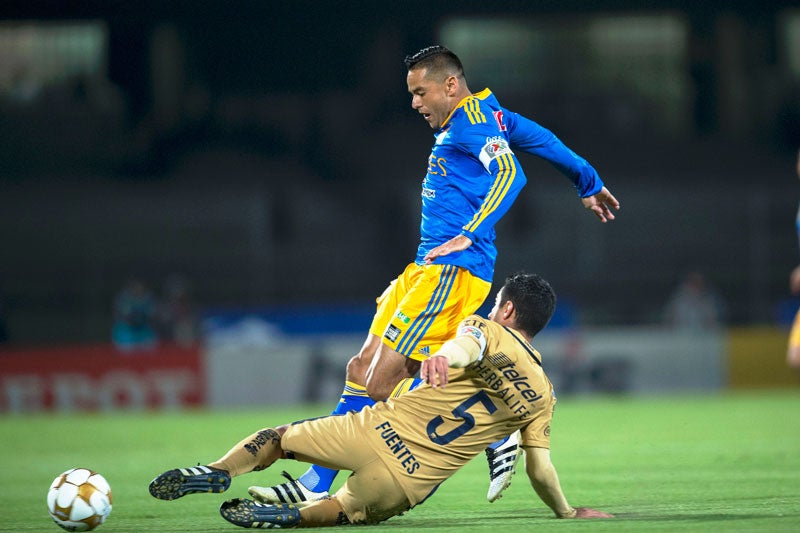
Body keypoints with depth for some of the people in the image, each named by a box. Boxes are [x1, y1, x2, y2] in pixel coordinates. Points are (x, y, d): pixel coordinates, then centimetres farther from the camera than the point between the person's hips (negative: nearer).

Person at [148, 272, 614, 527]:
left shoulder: (484, 330, 3)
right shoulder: (543, 396, 11)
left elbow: (466, 346, -22)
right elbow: (541, 470, 10)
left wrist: (442, 357, -44)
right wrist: (568, 512, 26)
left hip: (378, 431, -2)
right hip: (412, 483, 2)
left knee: (275, 438, 15)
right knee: (349, 509, 27)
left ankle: (218, 472, -12)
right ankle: (290, 515, -4)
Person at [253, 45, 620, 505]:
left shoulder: (471, 118, -9)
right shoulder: (490, 116, 21)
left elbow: (510, 173, -23)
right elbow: (543, 139, 33)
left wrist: (468, 235, -29)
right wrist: (590, 185, 47)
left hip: (451, 272, -10)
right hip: (427, 271, 10)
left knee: (384, 383, -16)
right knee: (363, 370, 6)